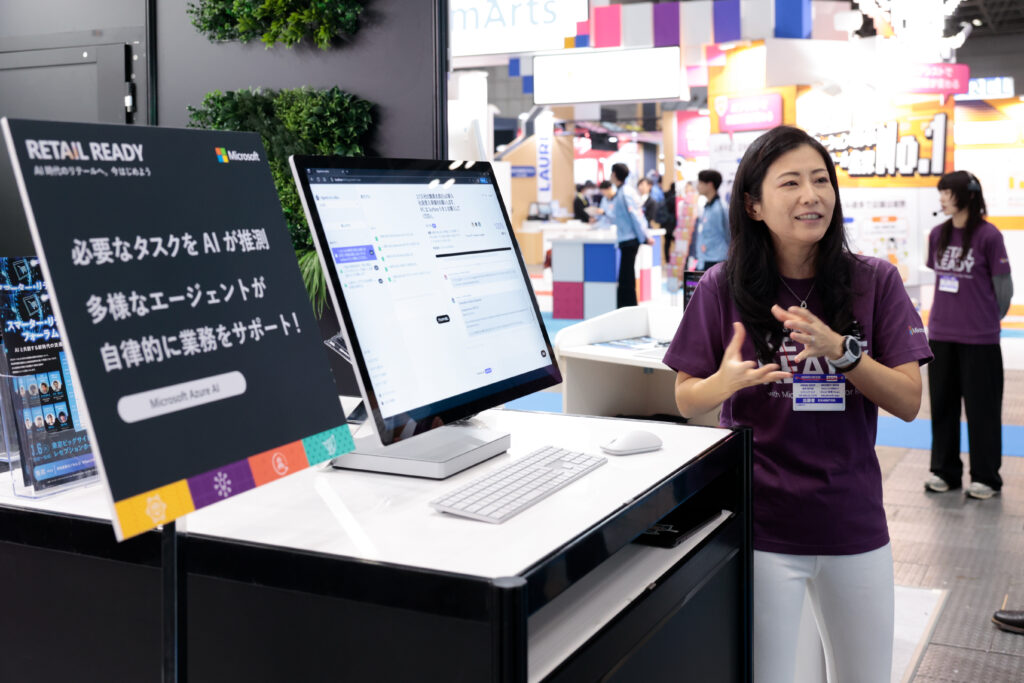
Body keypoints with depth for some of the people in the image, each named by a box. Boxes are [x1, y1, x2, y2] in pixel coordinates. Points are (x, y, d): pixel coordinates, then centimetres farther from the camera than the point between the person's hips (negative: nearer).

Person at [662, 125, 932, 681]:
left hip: (853, 523, 2)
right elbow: (686, 401, 1)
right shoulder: (722, 289, -6)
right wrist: (726, 382, -21)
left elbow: (909, 401, -4)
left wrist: (838, 349, -20)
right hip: (758, 525, -2)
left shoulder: (874, 282, -3)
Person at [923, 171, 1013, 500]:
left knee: (981, 408, 5)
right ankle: (945, 471, 26)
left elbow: (1003, 285, -4)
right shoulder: (938, 234, 4)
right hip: (940, 335, 5)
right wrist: (952, 313, 13)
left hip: (979, 338, -5)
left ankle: (986, 478, 17)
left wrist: (989, 320, 7)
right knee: (942, 403, 13)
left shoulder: (988, 235, -11)